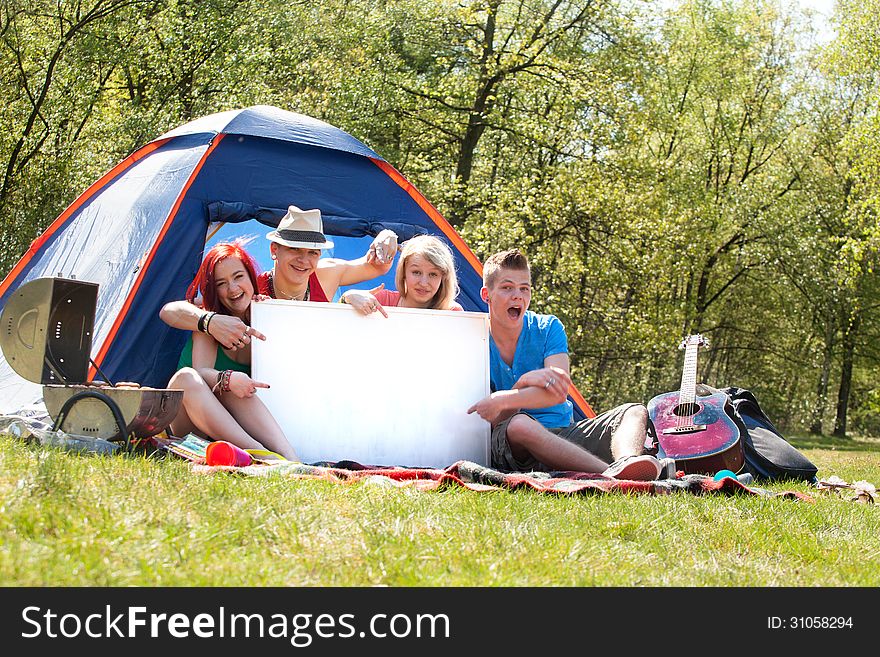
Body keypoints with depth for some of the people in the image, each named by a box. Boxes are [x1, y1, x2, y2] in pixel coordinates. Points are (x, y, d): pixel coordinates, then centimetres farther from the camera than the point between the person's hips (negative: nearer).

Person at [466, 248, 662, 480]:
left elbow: (558, 392, -12)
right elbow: (490, 422, -9)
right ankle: (612, 475, -51)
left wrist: (502, 400, -25)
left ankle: (625, 461, -51)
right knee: (520, 424, -39)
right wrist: (524, 382, -24)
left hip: (563, 433, 4)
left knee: (635, 411, -12)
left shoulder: (548, 328, 6)